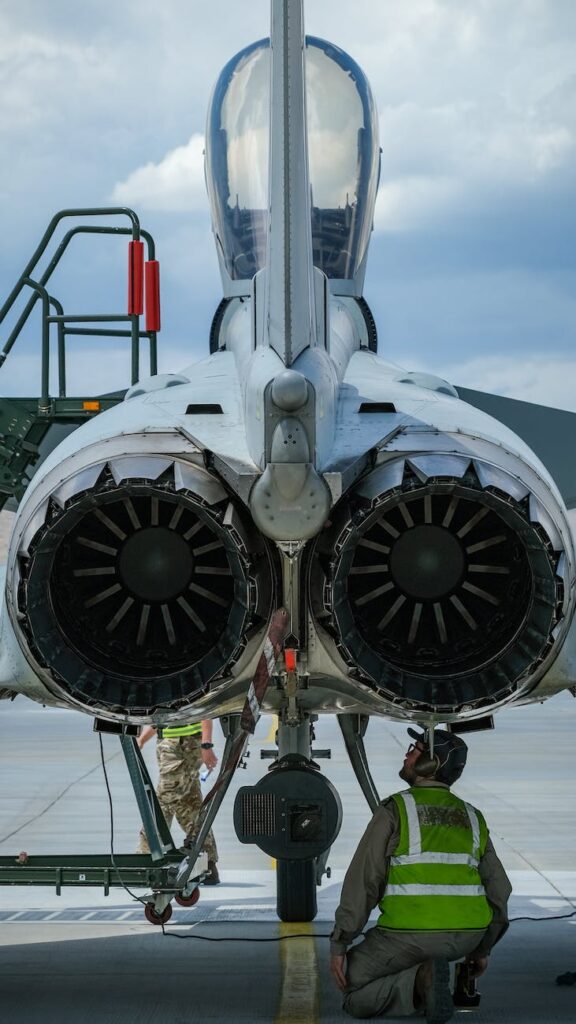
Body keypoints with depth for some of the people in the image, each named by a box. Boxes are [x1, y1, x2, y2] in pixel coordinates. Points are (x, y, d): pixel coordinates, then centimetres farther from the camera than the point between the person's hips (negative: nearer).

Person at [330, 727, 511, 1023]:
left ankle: (421, 982, -12)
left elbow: (362, 881, -9)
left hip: (410, 935, -5)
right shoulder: (472, 819, 12)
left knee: (352, 987, 14)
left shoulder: (394, 810, -4)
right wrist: (482, 948, 26)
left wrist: (338, 946, -4)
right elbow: (497, 889, 13)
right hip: (464, 937, 5)